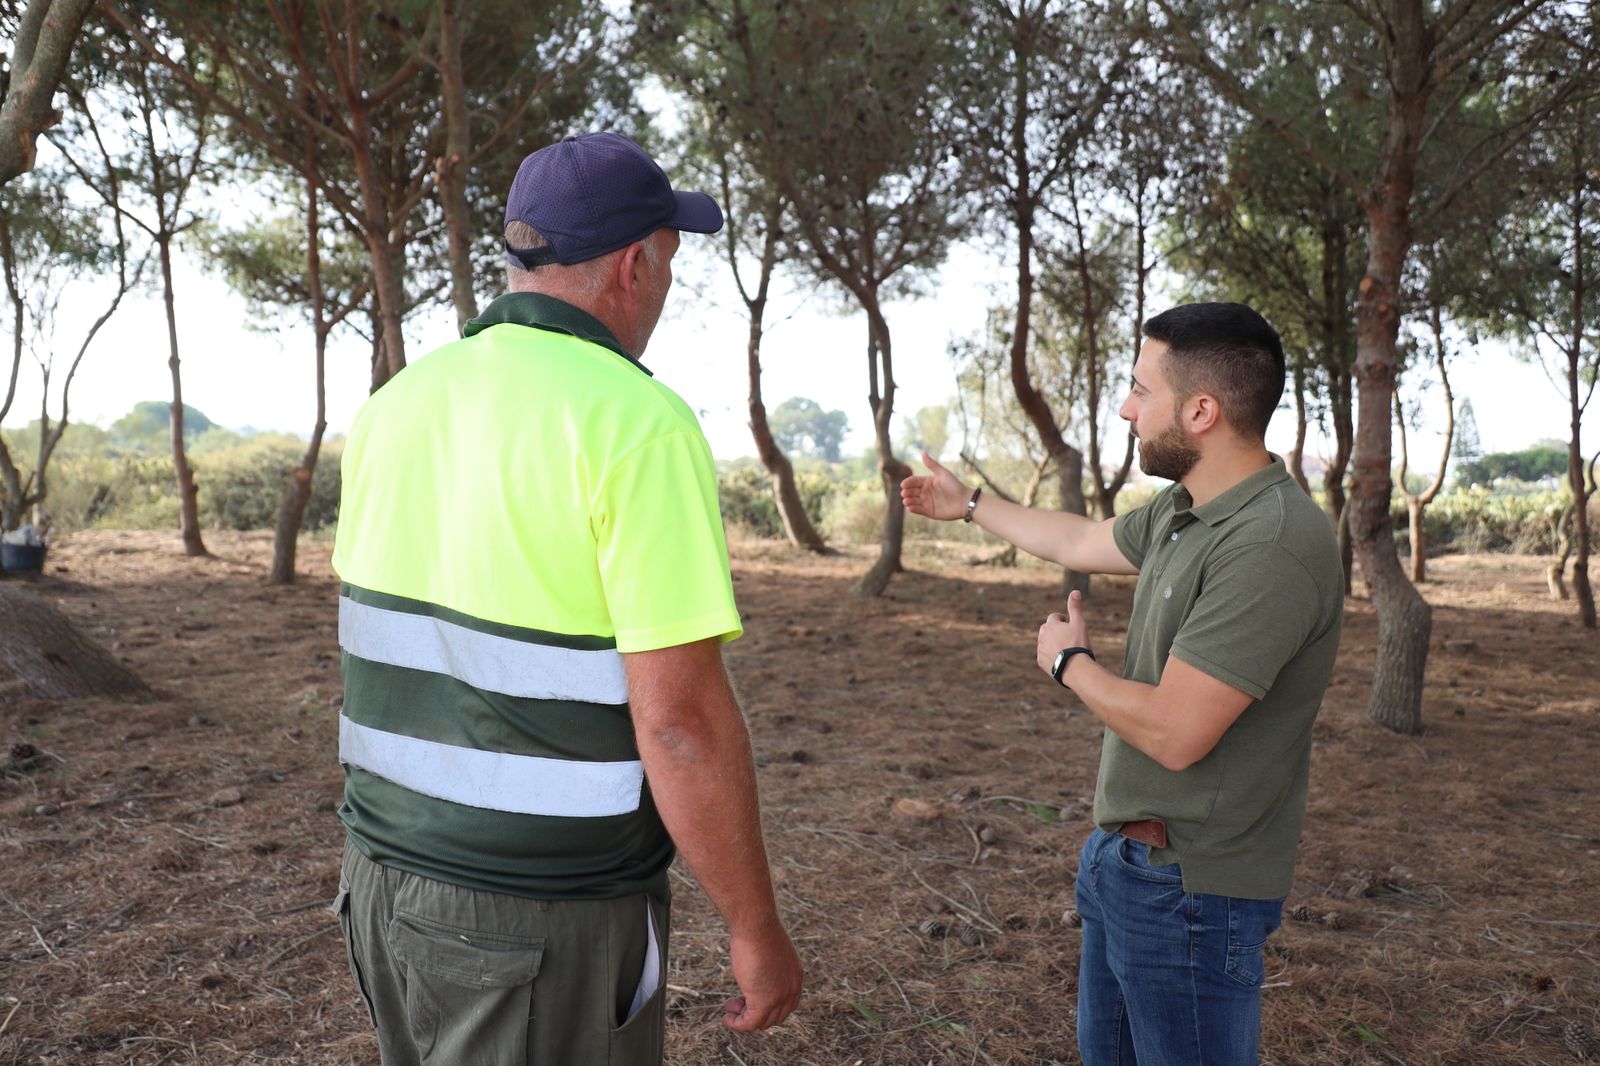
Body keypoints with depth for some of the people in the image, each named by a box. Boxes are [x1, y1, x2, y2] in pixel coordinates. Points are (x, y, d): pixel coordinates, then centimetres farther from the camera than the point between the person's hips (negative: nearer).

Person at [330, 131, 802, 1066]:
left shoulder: (398, 402, 2)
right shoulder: (642, 422, -20)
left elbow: (379, 640, 11)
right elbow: (681, 721, -22)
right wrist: (756, 931, -12)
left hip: (385, 876, 7)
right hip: (546, 920, -7)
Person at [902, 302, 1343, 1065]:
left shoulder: (1271, 545, -28)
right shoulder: (1181, 509, 1)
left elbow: (1175, 732, -30)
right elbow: (1083, 544, 21)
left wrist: (1068, 662, -11)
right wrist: (969, 505, 32)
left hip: (1187, 886, -9)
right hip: (1123, 856, 9)